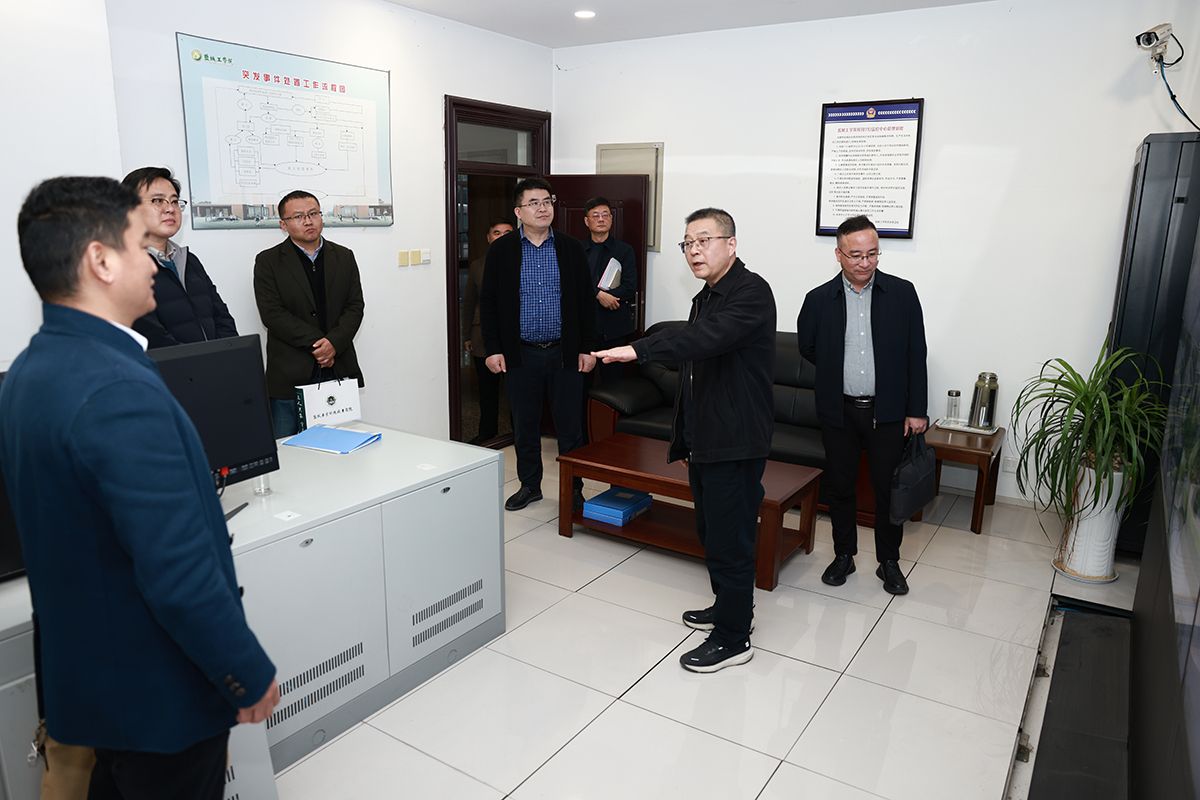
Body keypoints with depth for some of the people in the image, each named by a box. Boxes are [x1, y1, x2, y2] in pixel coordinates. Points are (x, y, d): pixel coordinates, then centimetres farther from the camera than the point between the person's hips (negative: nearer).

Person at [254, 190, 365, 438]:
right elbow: (272, 314, -7)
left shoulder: (344, 257, 12)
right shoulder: (267, 262, 3)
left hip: (339, 369, 3)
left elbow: (355, 307, 5)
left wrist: (334, 343, -12)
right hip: (291, 374, -2)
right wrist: (317, 344, -14)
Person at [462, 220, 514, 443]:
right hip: (483, 338, 3)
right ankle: (487, 431, 26)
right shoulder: (477, 266, 11)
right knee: (487, 387, 12)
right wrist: (467, 336, 12)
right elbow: (468, 303, 14)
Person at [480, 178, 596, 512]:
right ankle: (530, 485, 27)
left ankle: (573, 488, 20)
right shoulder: (501, 250, 1)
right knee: (524, 426, 11)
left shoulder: (571, 248, 3)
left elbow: (584, 301, 5)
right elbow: (488, 303, 2)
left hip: (565, 353, 0)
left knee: (570, 425, 6)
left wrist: (586, 348, 1)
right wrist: (492, 349, -4)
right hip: (521, 355, 0)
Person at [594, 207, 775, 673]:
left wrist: (639, 350, -40)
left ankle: (734, 638, 14)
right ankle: (731, 607, 38)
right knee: (712, 531, 19)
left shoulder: (751, 292, -14)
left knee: (729, 537, -1)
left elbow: (706, 338, -33)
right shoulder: (704, 299, 16)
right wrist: (683, 439, 20)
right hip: (705, 440, 9)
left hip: (735, 443, -9)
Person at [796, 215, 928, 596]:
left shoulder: (902, 293, -3)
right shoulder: (819, 299, -3)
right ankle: (843, 554, 28)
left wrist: (917, 410, -4)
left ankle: (889, 561, 25)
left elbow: (916, 354, -2)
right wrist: (836, 371, 6)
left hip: (887, 411, -1)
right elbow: (807, 347, 11)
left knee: (889, 488, 7)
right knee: (838, 486, 11)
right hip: (839, 411, 1)